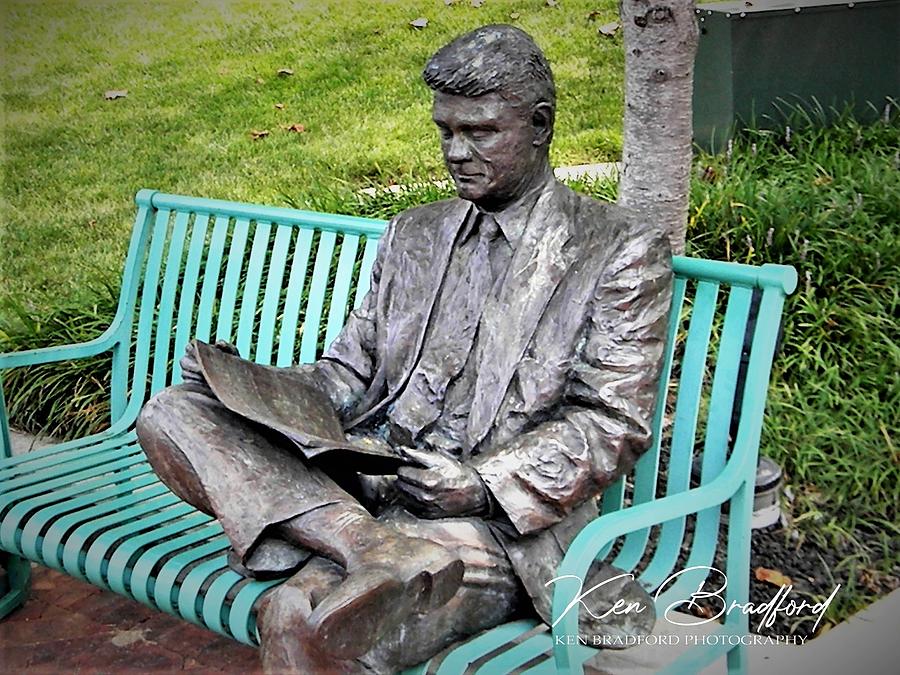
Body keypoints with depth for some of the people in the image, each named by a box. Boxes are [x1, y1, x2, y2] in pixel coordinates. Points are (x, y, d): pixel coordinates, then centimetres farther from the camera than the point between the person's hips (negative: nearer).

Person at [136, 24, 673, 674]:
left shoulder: (621, 249, 2)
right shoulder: (413, 234, 21)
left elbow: (613, 424, -4)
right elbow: (355, 368, 19)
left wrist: (485, 488, -18)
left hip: (503, 521, -8)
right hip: (368, 486, 9)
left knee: (302, 619, -40)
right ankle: (370, 547, -32)